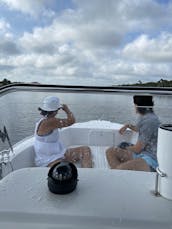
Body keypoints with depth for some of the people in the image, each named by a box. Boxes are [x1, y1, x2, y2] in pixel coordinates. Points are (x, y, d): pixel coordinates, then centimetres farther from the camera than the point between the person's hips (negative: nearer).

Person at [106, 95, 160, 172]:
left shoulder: (149, 121, -19)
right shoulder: (144, 117, 10)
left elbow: (137, 149, -14)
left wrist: (127, 148, 5)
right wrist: (128, 126, 24)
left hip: (150, 160, -10)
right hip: (141, 154, 10)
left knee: (121, 168, -36)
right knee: (110, 151, 1)